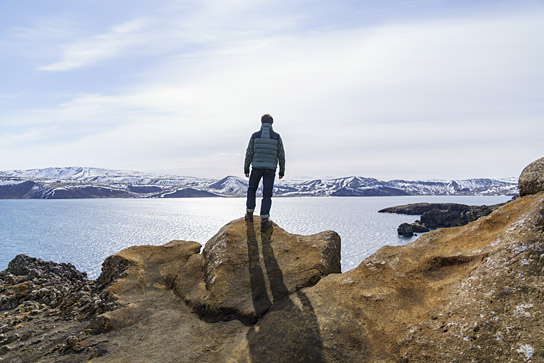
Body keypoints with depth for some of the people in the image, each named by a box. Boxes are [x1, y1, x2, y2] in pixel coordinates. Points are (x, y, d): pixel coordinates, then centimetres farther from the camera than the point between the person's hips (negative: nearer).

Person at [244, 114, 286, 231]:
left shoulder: (255, 136, -3)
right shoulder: (276, 136, -2)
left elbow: (249, 153, -2)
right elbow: (281, 155, -1)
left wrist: (246, 169, 7)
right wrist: (282, 171, 8)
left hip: (257, 167, 1)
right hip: (270, 169, 0)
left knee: (252, 189, 23)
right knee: (267, 194, 2)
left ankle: (250, 214, 22)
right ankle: (264, 221, -4)